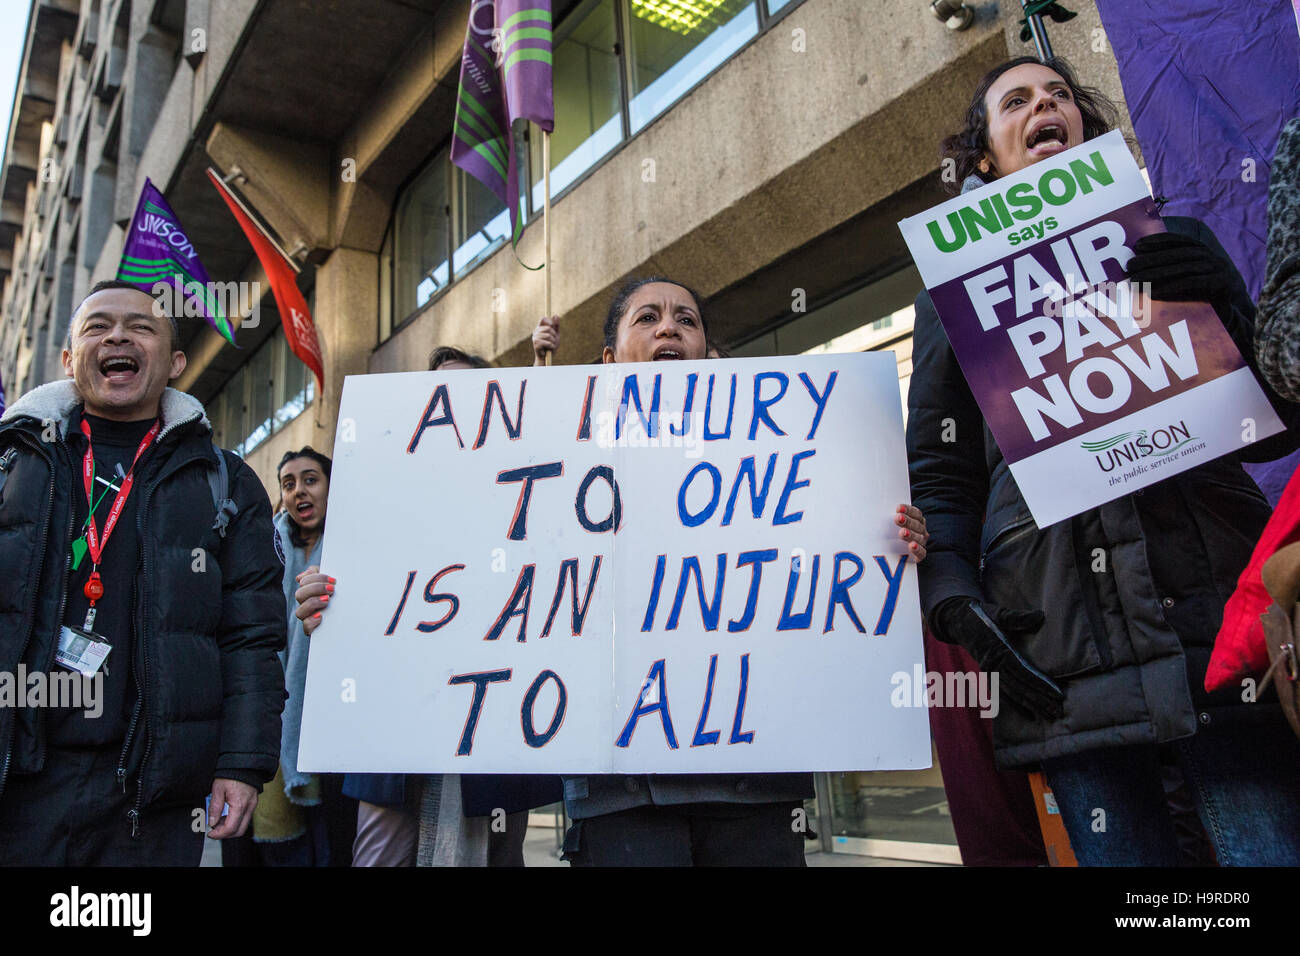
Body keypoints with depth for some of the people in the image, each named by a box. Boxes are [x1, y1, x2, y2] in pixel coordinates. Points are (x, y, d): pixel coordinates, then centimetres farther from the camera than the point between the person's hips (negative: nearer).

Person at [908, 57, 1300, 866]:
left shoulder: (1175, 244, 17)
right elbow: (939, 467, 11)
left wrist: (1222, 309, -6)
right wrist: (949, 587, -5)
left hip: (1215, 598, 1)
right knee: (1122, 851, 3)